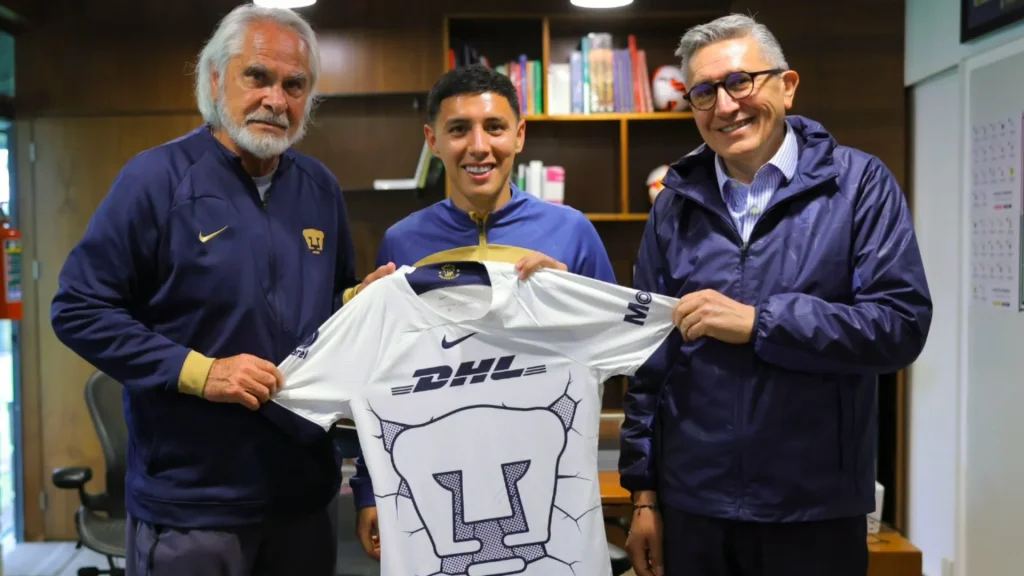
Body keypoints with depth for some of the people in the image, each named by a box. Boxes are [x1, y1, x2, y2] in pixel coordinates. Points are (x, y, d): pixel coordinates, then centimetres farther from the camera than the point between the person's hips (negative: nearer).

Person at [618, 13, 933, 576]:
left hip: (817, 508, -2)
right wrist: (644, 492, 5)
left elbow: (901, 323, -11)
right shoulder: (675, 204, 4)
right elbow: (649, 357, 6)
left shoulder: (857, 183, -4)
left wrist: (758, 322, -18)